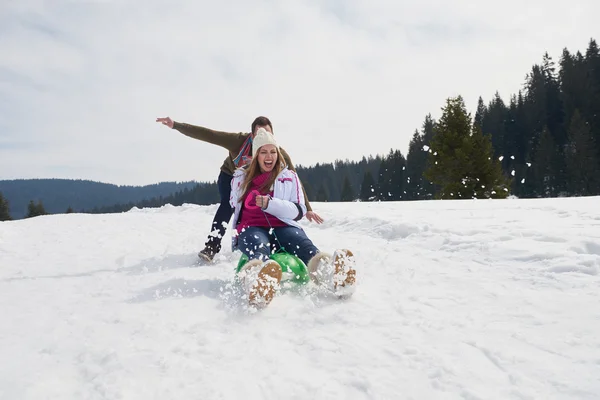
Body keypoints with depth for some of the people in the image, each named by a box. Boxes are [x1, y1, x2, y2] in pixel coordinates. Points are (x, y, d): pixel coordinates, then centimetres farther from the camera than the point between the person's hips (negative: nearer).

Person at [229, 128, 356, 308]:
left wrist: (270, 204, -13)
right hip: (252, 228, -1)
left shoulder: (289, 177, 13)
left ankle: (327, 272, -70)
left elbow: (299, 211, 1)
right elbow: (234, 206, 31)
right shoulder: (241, 177, 17)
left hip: (283, 226, 1)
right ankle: (256, 281, -77)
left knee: (303, 243, -35)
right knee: (260, 247, -39)